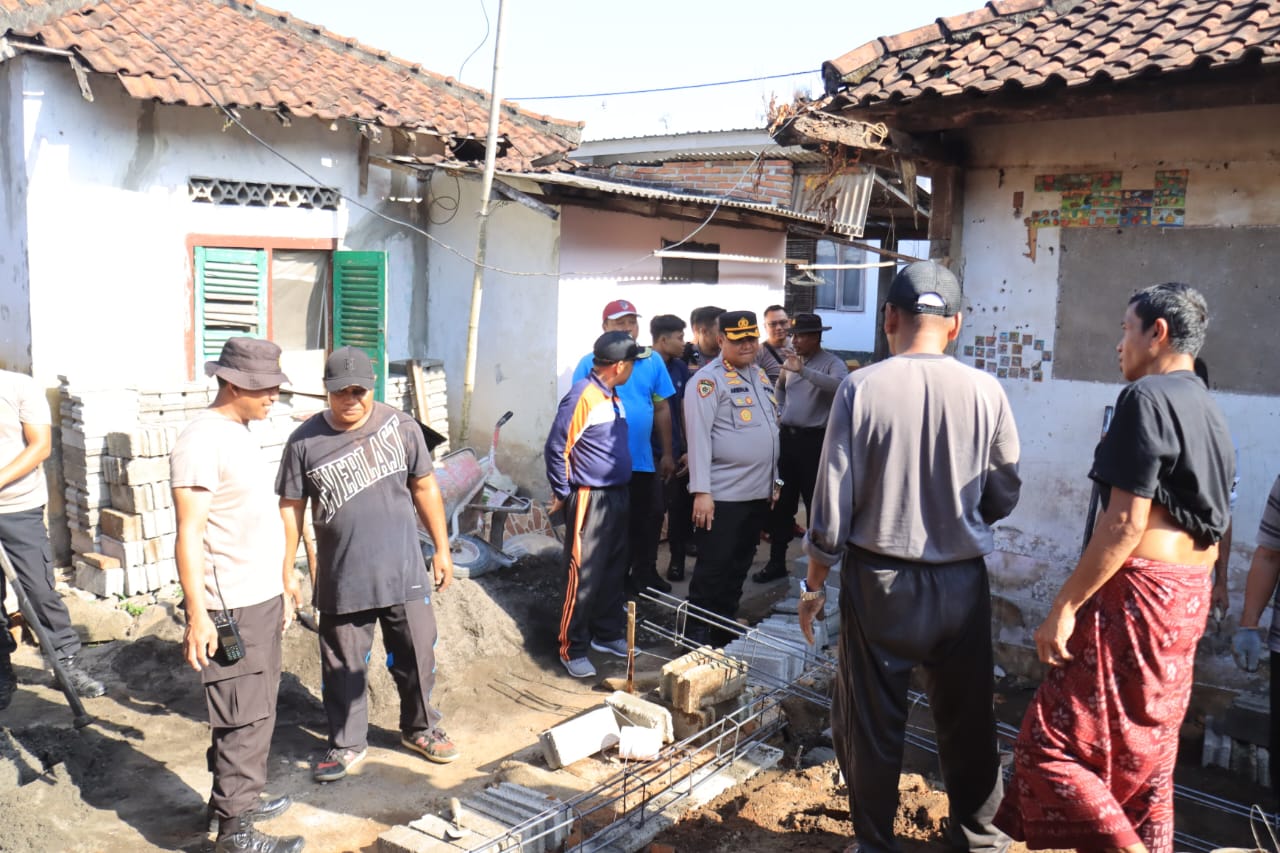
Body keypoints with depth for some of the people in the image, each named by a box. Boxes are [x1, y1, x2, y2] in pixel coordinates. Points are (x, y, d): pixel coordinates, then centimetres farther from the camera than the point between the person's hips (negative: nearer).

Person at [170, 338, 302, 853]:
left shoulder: (241, 433, 11)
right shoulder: (201, 441, -17)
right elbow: (189, 534, -20)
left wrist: (284, 580, 22)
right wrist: (197, 613, -23)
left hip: (262, 598, 9)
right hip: (230, 607, -9)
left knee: (257, 709, 19)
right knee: (243, 718, -2)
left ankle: (236, 796, 34)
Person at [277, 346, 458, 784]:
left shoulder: (402, 426, -4)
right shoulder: (305, 441, -6)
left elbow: (425, 488, 4)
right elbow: (290, 511, 0)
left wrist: (442, 548, 5)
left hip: (404, 572, 1)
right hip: (341, 580, 0)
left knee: (417, 657, 12)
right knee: (343, 667, 12)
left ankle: (420, 728, 37)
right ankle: (347, 744, 33)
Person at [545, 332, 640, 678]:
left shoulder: (614, 397, 11)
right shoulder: (582, 396, -16)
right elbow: (556, 449, -14)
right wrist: (562, 494, -8)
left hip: (619, 496, 9)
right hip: (590, 500, -9)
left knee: (615, 573, 16)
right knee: (583, 577, -2)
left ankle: (607, 634, 30)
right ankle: (572, 649, 8)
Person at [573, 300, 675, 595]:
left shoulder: (653, 362, 3)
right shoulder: (590, 364, -6)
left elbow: (662, 409, 8)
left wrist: (667, 454, 8)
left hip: (643, 460, 3)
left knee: (649, 520, 13)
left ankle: (645, 574, 32)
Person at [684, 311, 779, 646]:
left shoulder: (761, 376, 14)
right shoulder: (708, 379, -11)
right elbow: (698, 436, -17)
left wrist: (773, 481, 18)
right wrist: (701, 491, -22)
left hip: (757, 493, 8)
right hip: (723, 495, -7)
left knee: (739, 566, 16)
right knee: (713, 567, 0)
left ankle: (725, 627, 28)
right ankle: (696, 633, 12)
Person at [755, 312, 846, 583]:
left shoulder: (832, 364, -10)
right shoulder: (789, 361, 10)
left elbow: (839, 385, -32)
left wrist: (803, 370, -37)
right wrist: (779, 411, 12)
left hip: (814, 440, -6)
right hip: (787, 437, 6)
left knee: (817, 503, 2)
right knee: (780, 502, 11)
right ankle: (776, 562, 21)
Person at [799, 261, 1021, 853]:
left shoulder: (861, 388, -12)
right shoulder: (985, 392, -8)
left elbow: (833, 502, -10)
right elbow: (1004, 497, 1)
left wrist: (814, 584, 2)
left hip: (879, 581, -2)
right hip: (962, 582, 2)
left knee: (871, 722, 13)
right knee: (967, 722, 18)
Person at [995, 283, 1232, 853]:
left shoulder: (1147, 397, -13)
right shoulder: (1211, 414, 16)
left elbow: (1125, 523, -21)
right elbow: (1212, 531, 18)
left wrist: (1065, 606, -18)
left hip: (1137, 592, -10)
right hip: (1189, 598, 10)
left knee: (1053, 744, -5)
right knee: (1146, 755, 17)